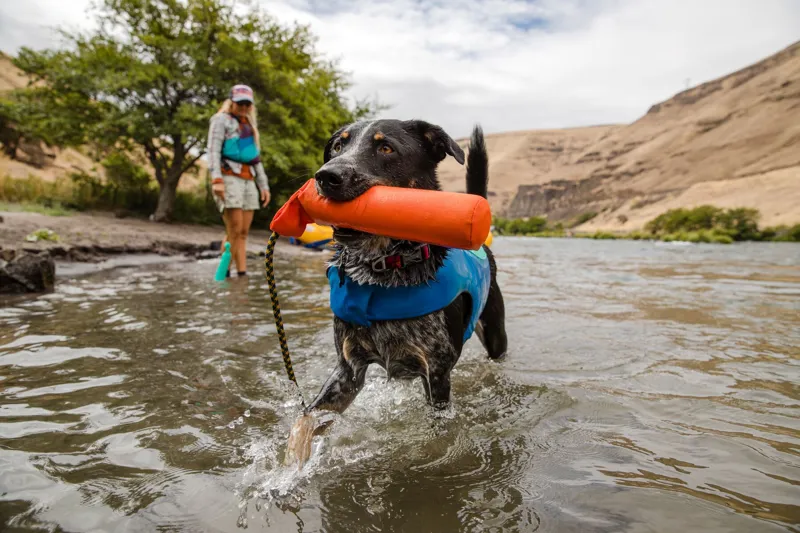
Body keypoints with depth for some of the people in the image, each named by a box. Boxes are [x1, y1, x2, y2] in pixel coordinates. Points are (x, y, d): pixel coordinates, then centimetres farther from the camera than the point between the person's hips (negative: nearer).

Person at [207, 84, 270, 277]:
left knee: (243, 233, 0)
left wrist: (264, 186, 17)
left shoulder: (249, 126, 26)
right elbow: (213, 151, -7)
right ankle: (223, 275, -6)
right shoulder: (221, 120, 5)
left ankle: (242, 274, 0)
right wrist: (216, 180, -20)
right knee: (234, 231, -13)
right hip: (228, 178, -6)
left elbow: (256, 160, 26)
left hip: (248, 180, 7)